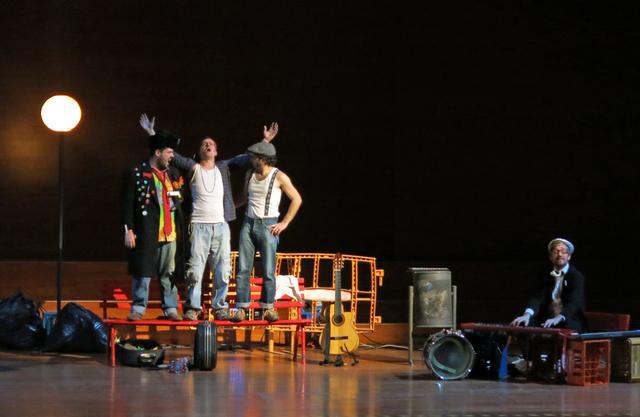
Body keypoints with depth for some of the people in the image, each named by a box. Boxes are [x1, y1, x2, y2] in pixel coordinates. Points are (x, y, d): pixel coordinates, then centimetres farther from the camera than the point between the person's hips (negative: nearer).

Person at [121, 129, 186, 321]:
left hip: (169, 233, 4)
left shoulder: (173, 174, 13)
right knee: (143, 272, 1)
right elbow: (127, 204, -5)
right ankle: (138, 308, 8)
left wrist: (181, 230, 9)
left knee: (169, 273, 6)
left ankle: (171, 308, 12)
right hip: (146, 233, -4)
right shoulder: (136, 173, -3)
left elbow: (180, 203, 16)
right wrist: (128, 230, -9)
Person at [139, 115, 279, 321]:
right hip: (199, 226, -2)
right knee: (195, 269, -4)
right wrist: (153, 134, -6)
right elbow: (172, 155, 0)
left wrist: (265, 141, 1)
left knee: (222, 270, 3)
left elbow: (248, 159, 9)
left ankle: (220, 308, 10)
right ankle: (192, 308, 0)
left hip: (221, 226, 2)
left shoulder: (224, 167, 12)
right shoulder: (193, 168, 6)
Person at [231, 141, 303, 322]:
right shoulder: (250, 175, 11)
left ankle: (268, 308, 7)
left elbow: (297, 199, -3)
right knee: (243, 269, -2)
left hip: (267, 226, -4)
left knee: (268, 271, -3)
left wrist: (284, 223, -6)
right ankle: (242, 308, -1)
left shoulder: (279, 177, -5)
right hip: (248, 224, 5)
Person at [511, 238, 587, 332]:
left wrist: (558, 318, -41)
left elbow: (574, 301, -21)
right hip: (548, 322, 4)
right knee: (524, 325, -21)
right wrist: (527, 315, -27)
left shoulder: (576, 276, -5)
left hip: (571, 324, -4)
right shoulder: (548, 277, 11)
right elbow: (538, 297, -4)